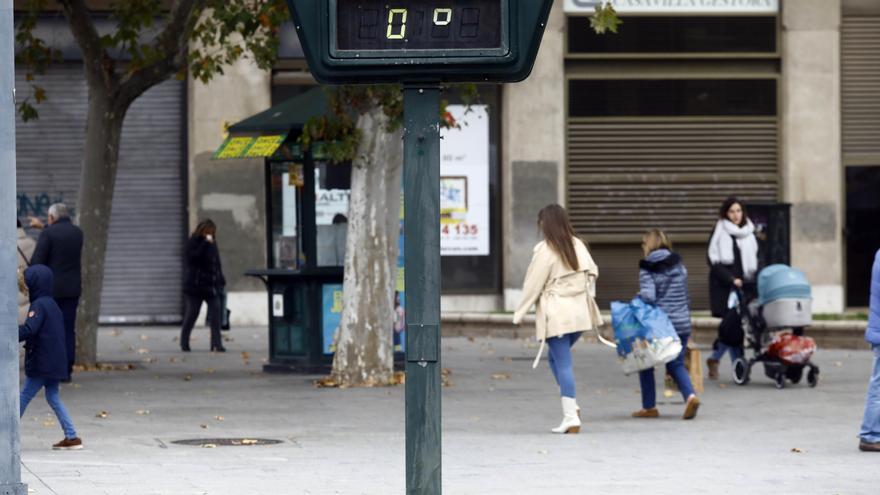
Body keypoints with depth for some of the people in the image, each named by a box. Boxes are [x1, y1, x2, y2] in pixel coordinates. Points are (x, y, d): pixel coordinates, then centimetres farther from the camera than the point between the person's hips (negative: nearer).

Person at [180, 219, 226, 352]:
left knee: (216, 313, -6)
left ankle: (216, 344, -6)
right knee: (191, 314, 2)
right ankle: (184, 343, 18)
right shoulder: (193, 243, -6)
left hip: (211, 286, 5)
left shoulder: (212, 243, 13)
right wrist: (206, 243, -26)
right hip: (196, 286, -5)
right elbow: (195, 257, -24)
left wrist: (221, 281, 14)